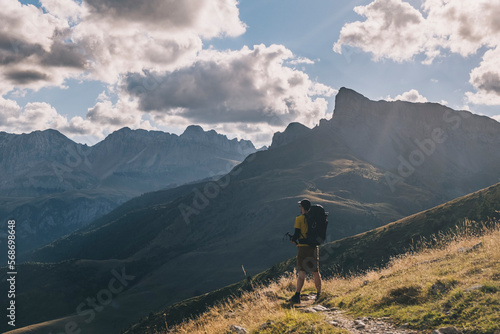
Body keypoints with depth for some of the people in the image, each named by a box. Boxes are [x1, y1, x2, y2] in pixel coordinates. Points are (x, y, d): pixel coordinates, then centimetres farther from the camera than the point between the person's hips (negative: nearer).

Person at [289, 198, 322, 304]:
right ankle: (319, 294, 20)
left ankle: (297, 295, -12)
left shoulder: (299, 218, -6)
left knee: (301, 272, -4)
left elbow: (297, 234, -10)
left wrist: (293, 240, 10)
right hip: (313, 247, 4)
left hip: (303, 247, -4)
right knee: (315, 272, 13)